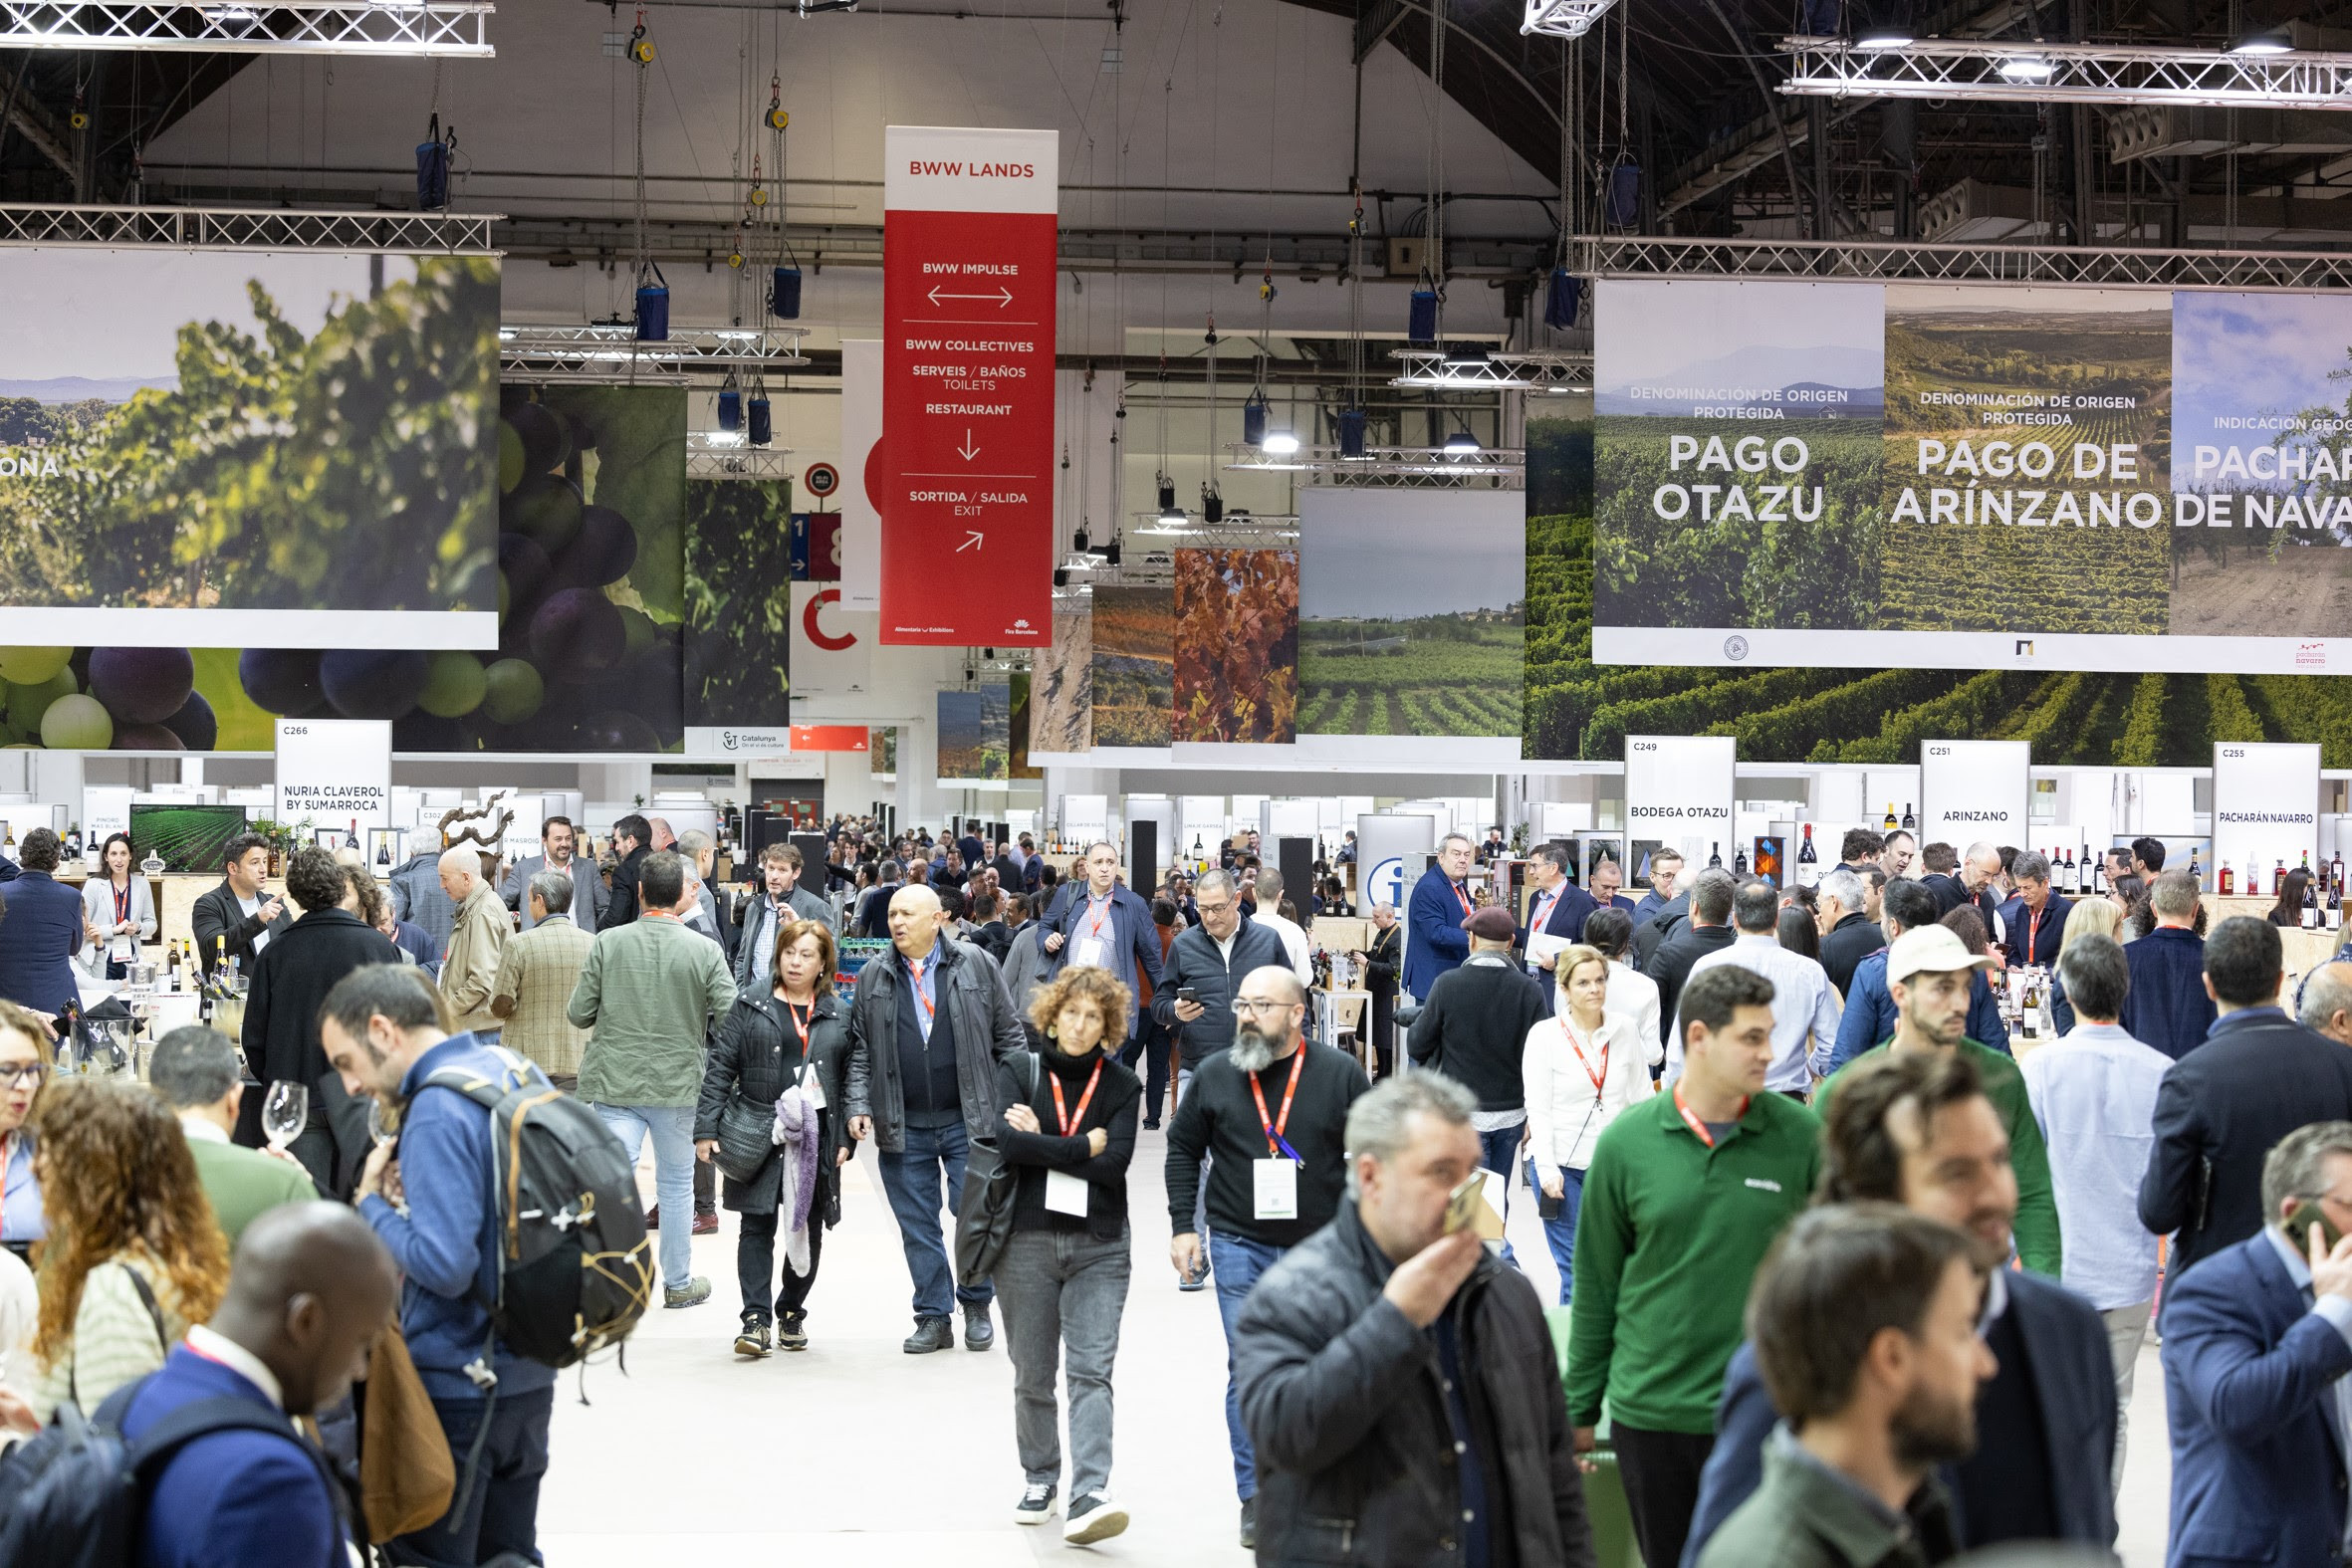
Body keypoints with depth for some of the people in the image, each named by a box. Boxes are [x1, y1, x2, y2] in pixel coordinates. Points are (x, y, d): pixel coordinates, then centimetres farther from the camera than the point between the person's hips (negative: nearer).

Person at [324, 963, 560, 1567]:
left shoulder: (438, 1111, -21)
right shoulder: (517, 1070, 6)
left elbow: (443, 1265, -27)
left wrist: (372, 1202, -12)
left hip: (456, 1386, -9)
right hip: (528, 1376, 9)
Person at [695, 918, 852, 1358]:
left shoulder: (838, 1015, 9)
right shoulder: (751, 1004, 3)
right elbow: (721, 1066, 1)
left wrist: (847, 1138, 2)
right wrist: (707, 1128, -6)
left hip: (817, 1137, 2)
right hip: (759, 1136, -2)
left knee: (808, 1229, 8)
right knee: (757, 1225, -5)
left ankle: (791, 1312, 22)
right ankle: (756, 1319, -6)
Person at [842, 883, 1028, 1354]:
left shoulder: (976, 965, 2)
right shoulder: (872, 977, 8)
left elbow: (1008, 1037, 5)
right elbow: (859, 1050, 10)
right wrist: (859, 1106, -1)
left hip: (968, 1121, -2)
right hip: (903, 1126, 2)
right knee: (917, 1226, 5)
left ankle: (976, 1306, 19)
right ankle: (932, 1317, 15)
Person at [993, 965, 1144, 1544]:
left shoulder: (1120, 1084, 5)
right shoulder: (1018, 1072, 4)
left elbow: (1115, 1162, -9)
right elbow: (1007, 1140, -14)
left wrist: (1040, 1143, -9)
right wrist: (1083, 1147, -11)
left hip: (1099, 1245, 0)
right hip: (1027, 1241, 0)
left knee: (1092, 1371, -12)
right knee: (1033, 1376, 9)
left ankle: (1087, 1498, -20)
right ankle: (1039, 1480, 27)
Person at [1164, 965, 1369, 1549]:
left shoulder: (1340, 1074, -3)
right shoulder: (1215, 1075, 0)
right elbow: (1182, 1149, 11)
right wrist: (1184, 1227, 5)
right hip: (1240, 1244, 0)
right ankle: (1256, 1496, 5)